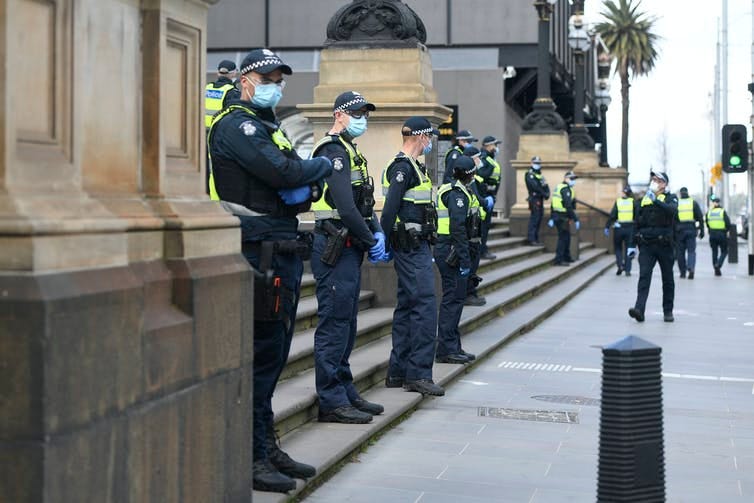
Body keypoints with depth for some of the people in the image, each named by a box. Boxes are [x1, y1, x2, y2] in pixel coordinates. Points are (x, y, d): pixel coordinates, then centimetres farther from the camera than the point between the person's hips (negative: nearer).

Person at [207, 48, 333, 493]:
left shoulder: (270, 127, 23)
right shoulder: (235, 124, -9)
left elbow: (300, 180, 20)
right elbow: (281, 171, -21)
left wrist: (306, 190, -2)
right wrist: (323, 166, -4)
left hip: (284, 252, 10)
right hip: (257, 251, -10)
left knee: (273, 353, 14)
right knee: (258, 354, -7)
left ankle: (266, 446, 23)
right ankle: (250, 457, -1)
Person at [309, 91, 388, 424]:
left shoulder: (351, 151, 20)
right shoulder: (333, 150, -13)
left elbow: (364, 201, 19)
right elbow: (345, 207, -21)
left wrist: (377, 233, 3)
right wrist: (372, 241, -12)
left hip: (350, 249, 10)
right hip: (336, 247, -10)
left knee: (346, 323, 14)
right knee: (334, 323, -7)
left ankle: (346, 393, 22)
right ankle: (331, 401, -4)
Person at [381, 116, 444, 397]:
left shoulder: (410, 166, 19)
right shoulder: (403, 167, -14)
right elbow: (390, 208, -20)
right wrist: (383, 245, -21)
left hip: (416, 245, 11)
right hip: (412, 246, -11)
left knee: (407, 306, 12)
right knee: (424, 306, -12)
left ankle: (398, 373, 17)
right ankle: (418, 374, -12)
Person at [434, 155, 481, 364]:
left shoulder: (448, 190, 18)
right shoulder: (458, 194, -14)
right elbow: (458, 229, -22)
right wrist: (464, 259, -22)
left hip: (445, 250, 10)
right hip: (451, 251, -10)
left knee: (454, 298, 14)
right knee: (453, 298, -8)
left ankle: (452, 347, 20)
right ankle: (446, 349, -7)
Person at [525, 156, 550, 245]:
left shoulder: (540, 175, 21)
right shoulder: (530, 175, -6)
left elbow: (545, 186, 12)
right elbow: (535, 187, -17)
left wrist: (548, 193, -7)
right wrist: (544, 194, -16)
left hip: (540, 199, 9)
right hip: (534, 198, -9)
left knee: (539, 218, 10)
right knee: (534, 218, -11)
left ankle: (536, 238, 16)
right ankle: (531, 239, -11)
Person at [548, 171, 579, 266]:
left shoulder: (558, 187, 16)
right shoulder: (566, 189, -15)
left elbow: (552, 204, 19)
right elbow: (568, 206, -22)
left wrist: (551, 218, 22)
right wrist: (576, 220, -21)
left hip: (556, 215, 10)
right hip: (563, 218, -10)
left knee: (566, 237, 20)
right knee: (563, 238, -7)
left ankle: (567, 257, 31)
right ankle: (559, 260, -7)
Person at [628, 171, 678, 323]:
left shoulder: (670, 197, 2)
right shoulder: (644, 199, 14)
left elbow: (672, 210, -22)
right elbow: (637, 222, 18)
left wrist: (656, 201, -35)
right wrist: (632, 245, 13)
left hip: (664, 244, -2)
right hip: (646, 245, 2)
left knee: (668, 280, 7)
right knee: (644, 276, -12)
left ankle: (668, 311, 18)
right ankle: (639, 309, -22)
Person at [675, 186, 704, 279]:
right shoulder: (694, 203, 6)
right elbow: (700, 218, 3)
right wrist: (702, 231, 7)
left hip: (679, 230, 0)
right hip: (691, 229, 0)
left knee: (681, 252, 10)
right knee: (691, 251, 1)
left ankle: (683, 272, 13)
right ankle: (691, 268, -23)